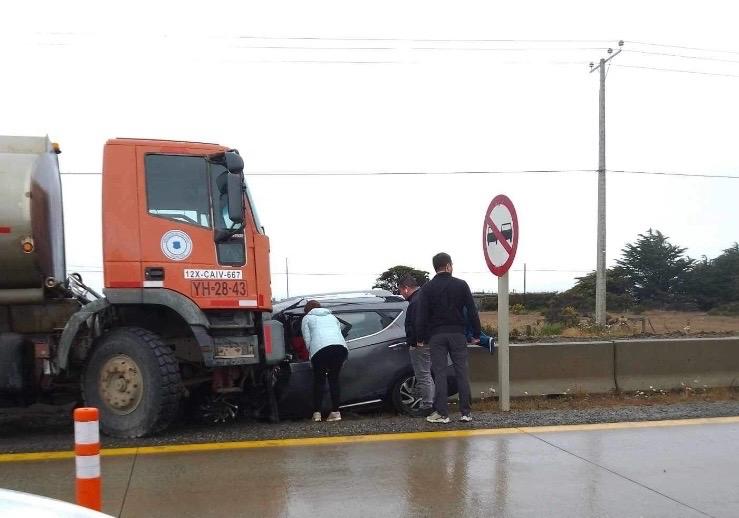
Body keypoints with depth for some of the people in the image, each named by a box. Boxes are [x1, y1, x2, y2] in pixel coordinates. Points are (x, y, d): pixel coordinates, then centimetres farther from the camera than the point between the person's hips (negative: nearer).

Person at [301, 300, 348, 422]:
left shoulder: (307, 318, 23)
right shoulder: (332, 317, 35)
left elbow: (307, 340, 10)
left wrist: (311, 353, 21)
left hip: (320, 349, -3)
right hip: (341, 347, 4)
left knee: (319, 381, 9)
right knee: (334, 380, 13)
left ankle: (317, 412, 6)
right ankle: (336, 412, 7)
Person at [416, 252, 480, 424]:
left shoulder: (428, 287, 0)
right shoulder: (461, 285, 2)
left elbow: (422, 315, -2)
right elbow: (472, 312, 1)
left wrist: (421, 338, 4)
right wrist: (476, 334, 8)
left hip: (436, 336, 0)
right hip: (457, 334, 1)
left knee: (439, 373, 1)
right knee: (462, 372, 4)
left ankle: (442, 413, 0)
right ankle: (466, 412, 5)